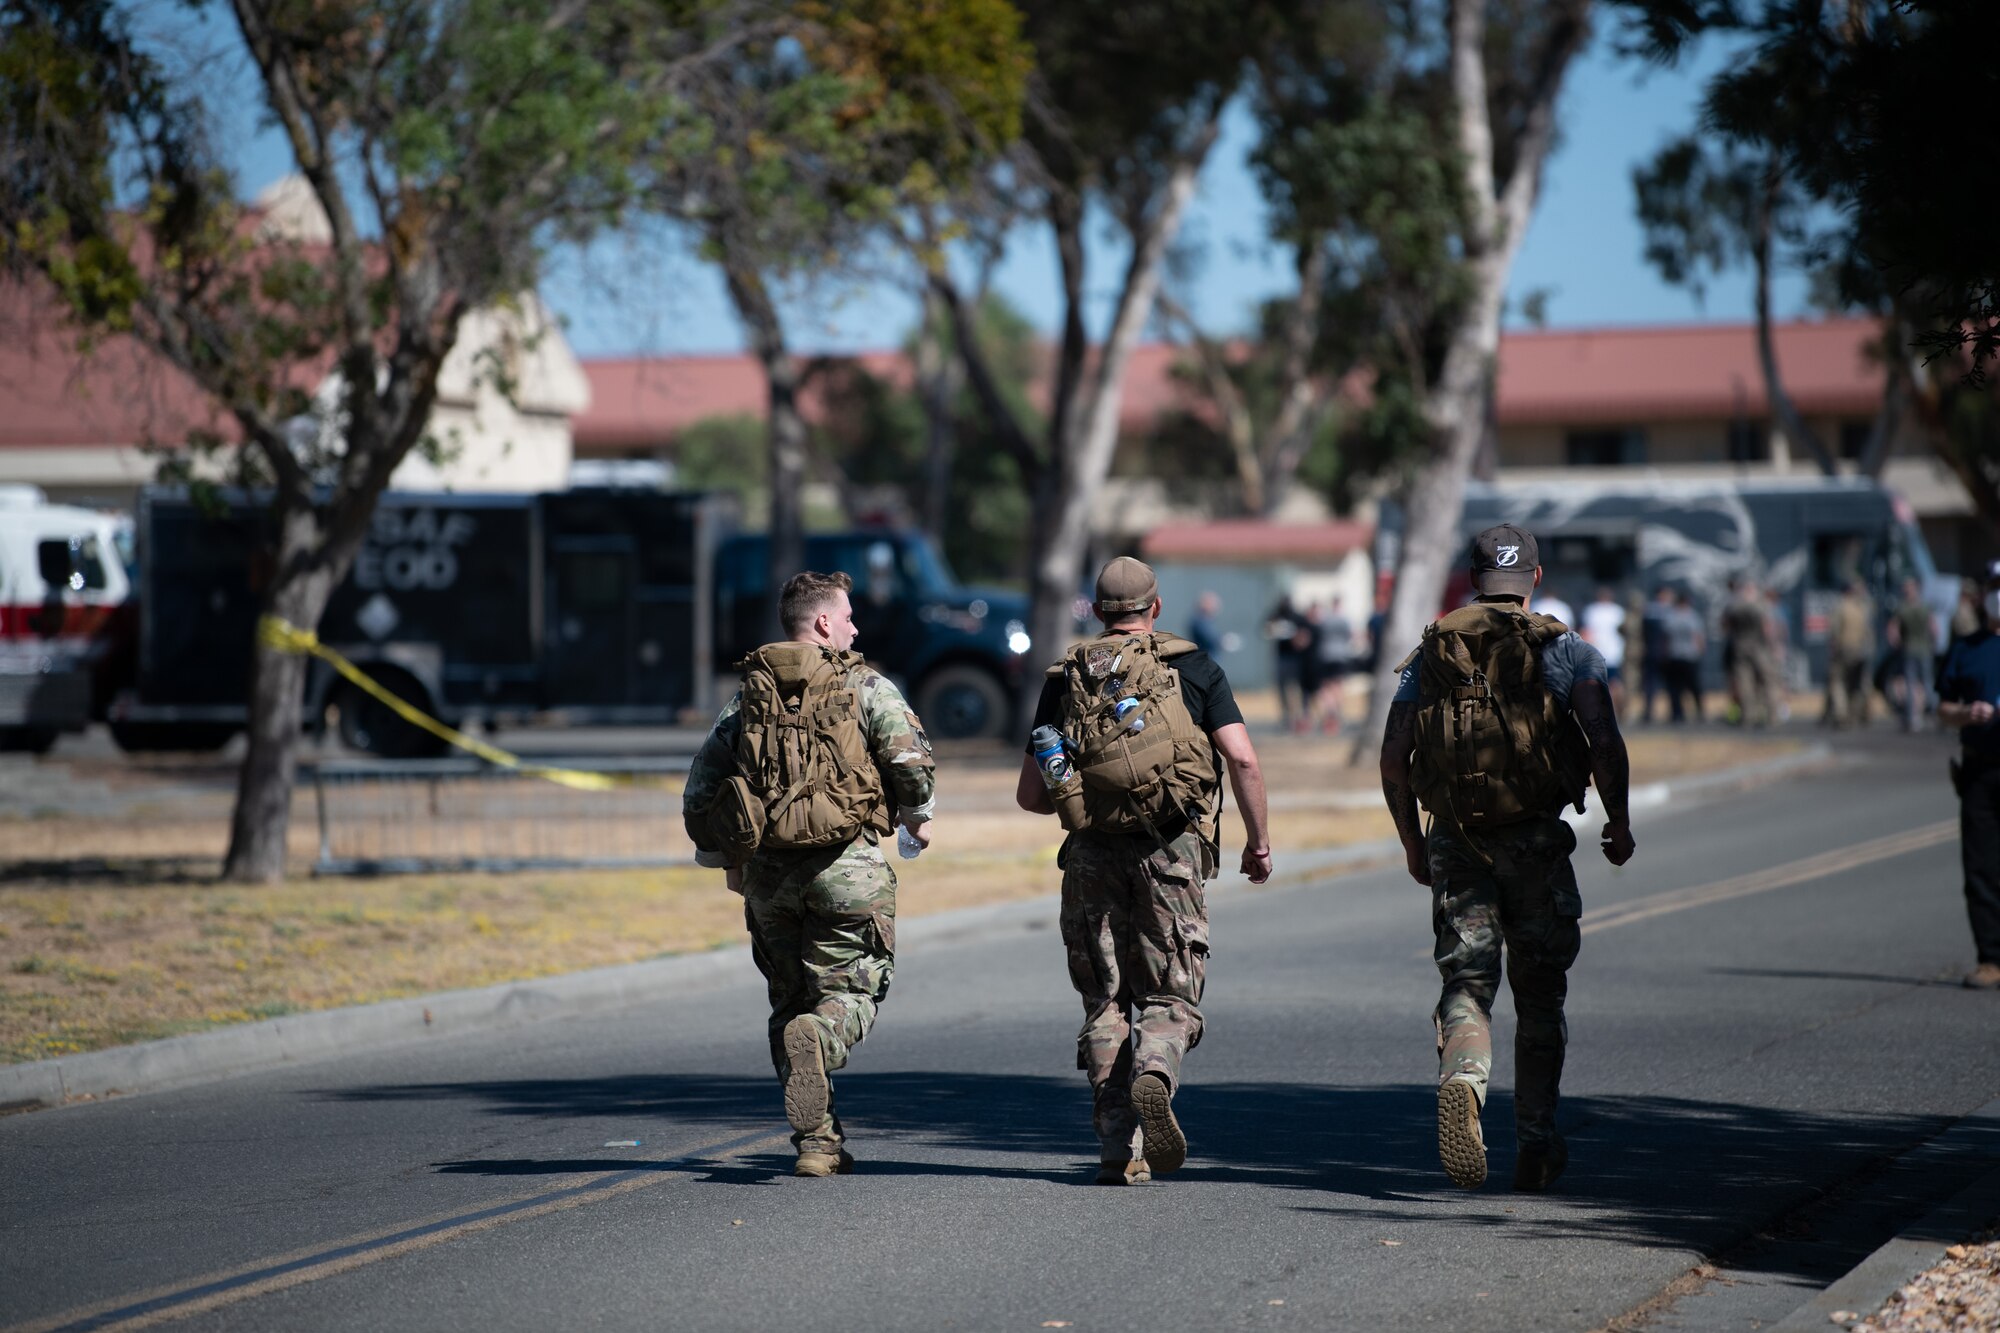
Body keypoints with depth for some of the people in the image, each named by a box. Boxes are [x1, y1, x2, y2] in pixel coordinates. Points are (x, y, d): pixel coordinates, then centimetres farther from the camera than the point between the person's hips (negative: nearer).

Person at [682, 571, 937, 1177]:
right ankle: (815, 1037, -31)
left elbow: (700, 791, 9)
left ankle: (817, 1142, 9)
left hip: (767, 870, 4)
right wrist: (918, 815, 5)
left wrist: (721, 854, 23)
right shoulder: (864, 686, 1)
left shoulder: (749, 695, 12)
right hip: (847, 863, -4)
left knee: (791, 1000, 14)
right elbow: (909, 753, -14)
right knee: (849, 993, 4)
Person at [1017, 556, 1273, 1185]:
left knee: (1105, 1002, 10)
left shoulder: (1065, 679, 11)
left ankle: (1119, 1151, 4)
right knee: (1171, 996, 8)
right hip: (1171, 850, -1)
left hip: (1093, 852, 2)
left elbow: (1030, 794, 10)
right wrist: (1259, 839, 6)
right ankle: (1154, 1072, -25)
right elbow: (1243, 760, -4)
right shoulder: (1193, 668, 6)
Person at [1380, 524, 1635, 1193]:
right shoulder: (1568, 650, 2)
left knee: (1466, 983, 2)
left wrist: (1411, 839, 14)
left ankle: (1461, 1082, -30)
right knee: (1540, 992, 12)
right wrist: (1618, 821, 2)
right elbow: (1605, 742, -11)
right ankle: (1537, 1145, 17)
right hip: (1536, 838, -1)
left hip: (1454, 842, 1)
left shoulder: (1428, 655, 9)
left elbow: (1393, 756, 3)